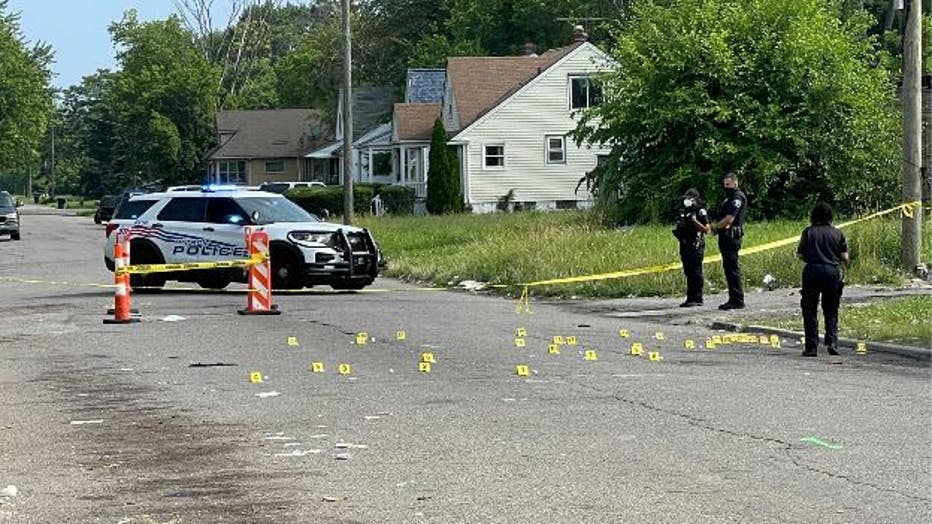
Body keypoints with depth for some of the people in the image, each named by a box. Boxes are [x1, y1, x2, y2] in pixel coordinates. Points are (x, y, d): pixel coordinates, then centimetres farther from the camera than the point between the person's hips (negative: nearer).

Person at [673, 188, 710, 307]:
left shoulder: (700, 211, -7)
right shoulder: (683, 212, 15)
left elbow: (706, 229, -12)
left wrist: (695, 221, -20)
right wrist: (678, 231, 5)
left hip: (696, 247, -7)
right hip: (685, 247, 7)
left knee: (696, 273, -7)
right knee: (689, 273, 10)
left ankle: (697, 299, -5)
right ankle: (690, 298, 14)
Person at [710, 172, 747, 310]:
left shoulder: (738, 197, -10)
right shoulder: (729, 198, 22)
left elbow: (729, 219, -19)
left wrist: (714, 226, -8)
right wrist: (714, 225, 2)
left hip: (731, 237, -10)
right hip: (725, 237, 10)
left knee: (732, 267, -10)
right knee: (728, 267, 12)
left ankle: (737, 300, -10)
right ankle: (733, 299, 16)